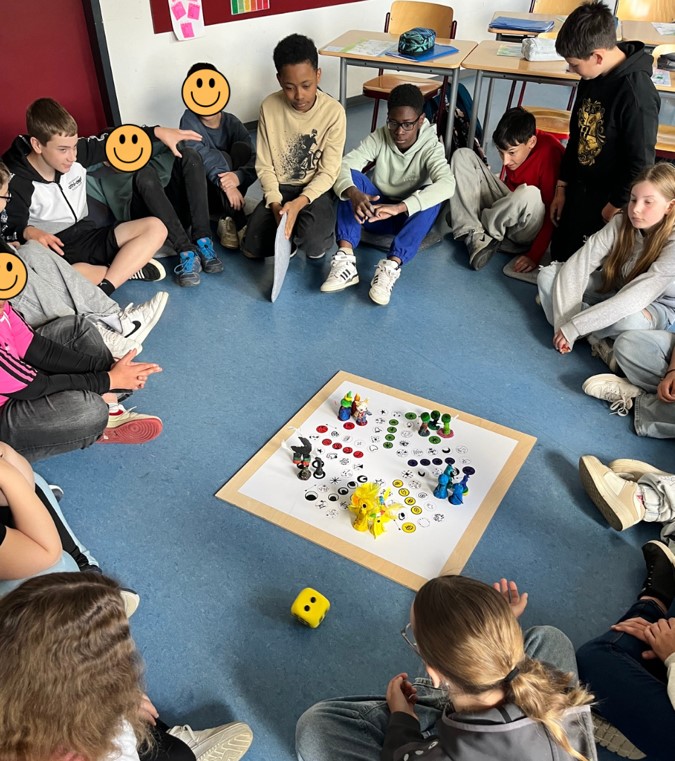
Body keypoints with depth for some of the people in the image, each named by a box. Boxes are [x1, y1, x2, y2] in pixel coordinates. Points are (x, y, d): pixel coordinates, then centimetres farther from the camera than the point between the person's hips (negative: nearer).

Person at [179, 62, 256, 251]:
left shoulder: (232, 122, -6)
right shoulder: (189, 120, -12)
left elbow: (255, 160, -17)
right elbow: (200, 154, -29)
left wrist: (238, 176, -38)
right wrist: (224, 183, -43)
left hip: (230, 192, 3)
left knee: (241, 148, -21)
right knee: (221, 157, -27)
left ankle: (229, 219, -21)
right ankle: (239, 224, -27)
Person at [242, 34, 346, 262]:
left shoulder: (334, 112, -14)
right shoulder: (269, 107, -9)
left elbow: (328, 172, -13)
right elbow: (264, 166, -5)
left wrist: (299, 202, -29)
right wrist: (275, 204, -22)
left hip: (316, 190, -2)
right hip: (280, 188, 2)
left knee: (314, 246, -30)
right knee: (252, 249, -16)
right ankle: (290, 234, 12)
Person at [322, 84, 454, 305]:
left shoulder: (431, 147, -16)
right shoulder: (379, 137, -10)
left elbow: (447, 184, -36)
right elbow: (344, 165, -22)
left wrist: (400, 207, -51)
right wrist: (353, 193, -47)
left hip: (409, 218, -2)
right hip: (375, 212, 2)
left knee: (433, 197, -32)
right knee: (352, 177, -24)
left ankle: (391, 267, -46)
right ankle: (345, 259, -39)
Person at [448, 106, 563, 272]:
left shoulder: (550, 153, -24)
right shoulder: (515, 146, -6)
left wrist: (535, 255, -26)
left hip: (529, 229, -6)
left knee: (529, 194, -41)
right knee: (463, 156, -6)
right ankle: (475, 238, -21)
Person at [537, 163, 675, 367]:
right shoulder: (621, 223, -17)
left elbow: (633, 299, -37)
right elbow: (577, 265, -24)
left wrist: (573, 326, -41)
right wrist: (565, 322, -36)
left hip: (654, 306, -4)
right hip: (612, 289, 4)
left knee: (628, 320, -42)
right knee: (547, 275, -17)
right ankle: (598, 341, -23)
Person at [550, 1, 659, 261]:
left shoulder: (637, 94, -27)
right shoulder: (591, 76, -2)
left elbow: (641, 163, -22)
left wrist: (615, 207, -13)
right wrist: (562, 187, 11)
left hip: (606, 200, -8)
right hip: (577, 190, 8)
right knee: (558, 253, 19)